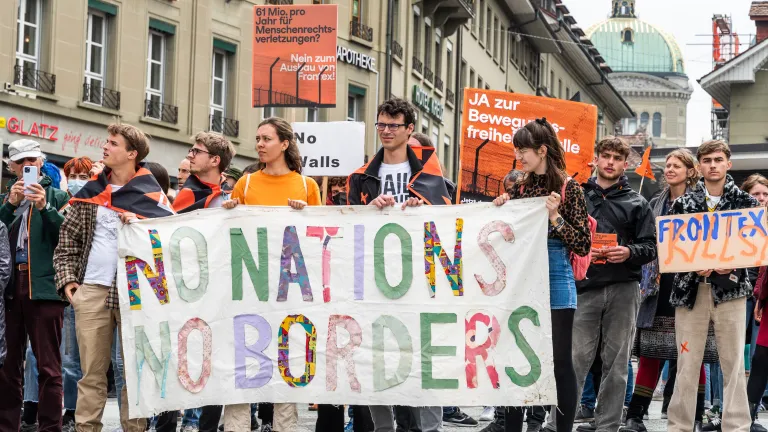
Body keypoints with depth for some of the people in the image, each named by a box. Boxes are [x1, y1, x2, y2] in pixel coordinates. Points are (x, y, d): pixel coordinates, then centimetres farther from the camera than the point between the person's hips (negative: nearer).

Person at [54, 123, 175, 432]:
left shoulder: (150, 194, 2)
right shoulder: (90, 192, 12)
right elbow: (67, 239, 14)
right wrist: (66, 278, 3)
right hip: (92, 290, 3)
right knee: (91, 371, 3)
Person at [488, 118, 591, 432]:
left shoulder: (568, 188, -5)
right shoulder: (520, 188, 8)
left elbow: (583, 245, -8)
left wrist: (554, 217, -18)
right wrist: (497, 209, -1)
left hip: (555, 281, -5)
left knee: (559, 360, 0)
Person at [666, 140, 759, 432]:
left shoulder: (746, 202, 4)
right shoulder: (683, 203, 6)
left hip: (730, 289, -1)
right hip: (690, 288, 1)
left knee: (733, 363, 0)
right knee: (687, 364, 4)